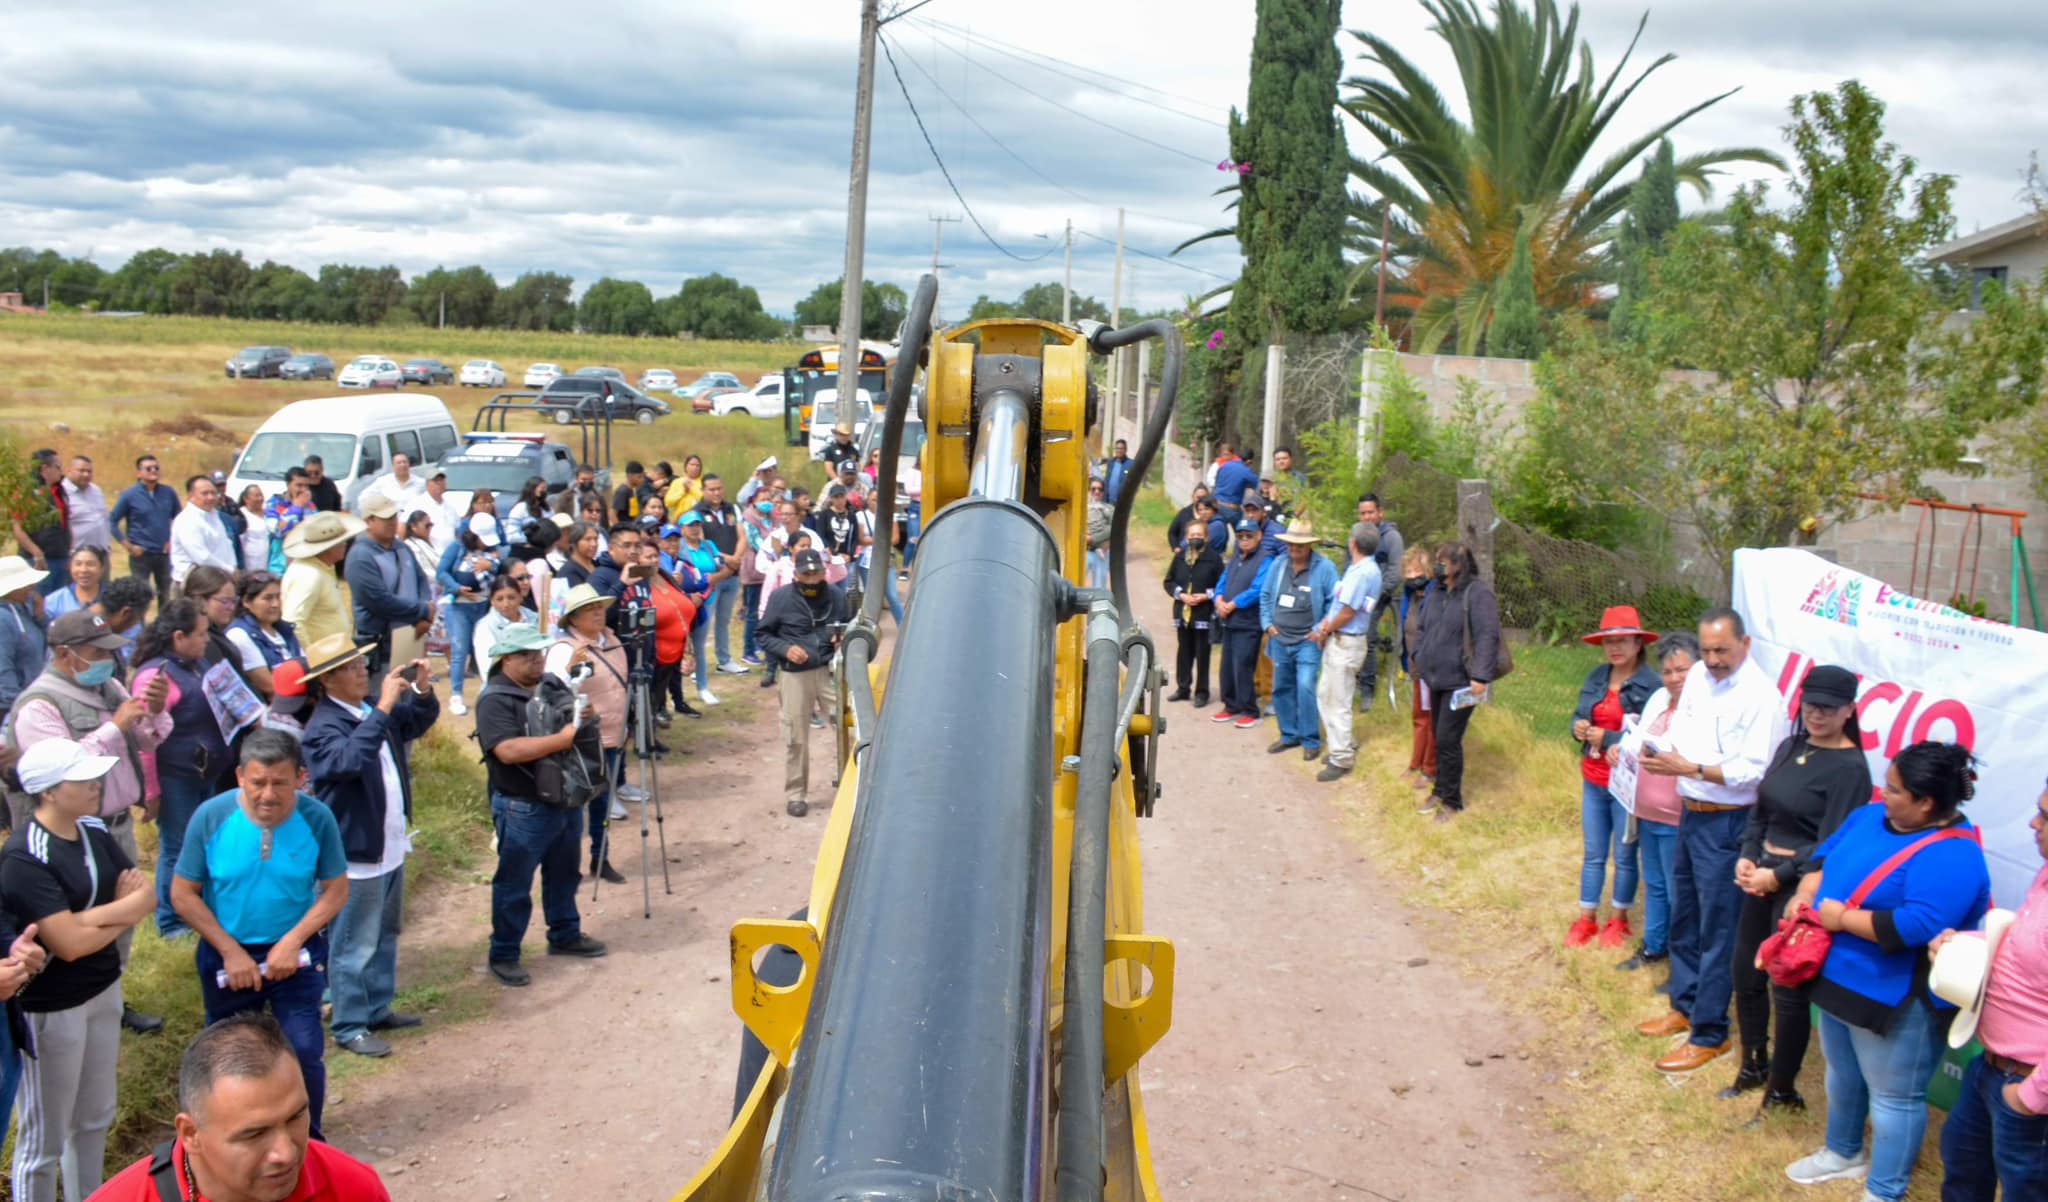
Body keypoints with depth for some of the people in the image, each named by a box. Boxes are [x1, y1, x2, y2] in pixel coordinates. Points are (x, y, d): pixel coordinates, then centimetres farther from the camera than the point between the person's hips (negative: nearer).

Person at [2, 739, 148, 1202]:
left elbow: (145, 896, 0)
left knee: (95, 1117, 21)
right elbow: (70, 943, -25)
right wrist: (122, 913, -9)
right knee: (45, 1134, 6)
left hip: (104, 990, 8)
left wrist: (91, 916, -17)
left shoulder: (94, 831, 1)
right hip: (51, 1007, -8)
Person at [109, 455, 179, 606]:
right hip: (141, 554, -3)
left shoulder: (168, 493, 4)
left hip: (164, 554, 3)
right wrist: (128, 546, -9)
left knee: (166, 596, 12)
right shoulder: (129, 495, -5)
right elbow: (113, 521, -4)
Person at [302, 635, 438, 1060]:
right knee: (355, 945, 2)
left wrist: (423, 691, -4)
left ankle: (378, 1010, 35)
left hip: (391, 845, 9)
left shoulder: (371, 707, 2)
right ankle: (350, 1028, 13)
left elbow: (417, 723, 16)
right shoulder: (323, 726, -20)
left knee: (385, 934, 21)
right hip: (356, 853, -9)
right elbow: (350, 758, -39)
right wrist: (383, 709, -37)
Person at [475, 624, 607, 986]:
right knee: (514, 886, 4)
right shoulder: (495, 699, -17)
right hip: (523, 810, -8)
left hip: (566, 802, 8)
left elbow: (572, 723, 21)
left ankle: (565, 935, 39)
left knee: (563, 875, 22)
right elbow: (509, 750, -30)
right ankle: (503, 956, 16)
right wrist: (561, 739, -28)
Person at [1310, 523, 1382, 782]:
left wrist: (1326, 631, -6)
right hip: (1338, 640, 10)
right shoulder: (1359, 568, 10)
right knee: (1325, 694, 19)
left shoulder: (1362, 573, -21)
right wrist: (1326, 623, -2)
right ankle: (1344, 746, 30)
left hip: (1345, 642, -10)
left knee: (1337, 702, -1)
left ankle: (1341, 759, 8)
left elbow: (1347, 613, -19)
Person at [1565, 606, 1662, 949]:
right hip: (1593, 780, 6)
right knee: (1592, 854, 16)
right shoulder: (1597, 677, 4)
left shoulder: (1651, 685, -17)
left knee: (1624, 856, 10)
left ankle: (1618, 920, 27)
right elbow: (1579, 716, 12)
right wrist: (1578, 727, -10)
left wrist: (1606, 738, -21)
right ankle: (1586, 920, 27)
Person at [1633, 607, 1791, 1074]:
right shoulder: (1698, 676, 5)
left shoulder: (1760, 696, -18)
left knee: (1716, 930, 0)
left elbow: (1752, 772, -22)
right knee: (1683, 919, 20)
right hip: (1691, 814, 8)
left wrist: (1688, 768, -25)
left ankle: (1710, 1034, 10)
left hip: (1726, 824, -8)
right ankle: (1685, 1006, 37)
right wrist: (1661, 752, -7)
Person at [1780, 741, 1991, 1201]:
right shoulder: (1871, 816, 1)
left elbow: (1917, 926, -36)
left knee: (1892, 1096, 7)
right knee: (1842, 1074, 27)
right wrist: (1806, 894, -5)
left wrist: (1843, 918, -27)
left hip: (1897, 1000, -9)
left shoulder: (1950, 857, -28)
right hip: (1841, 978, 10)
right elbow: (1827, 853, 14)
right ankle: (1843, 1153, 48)